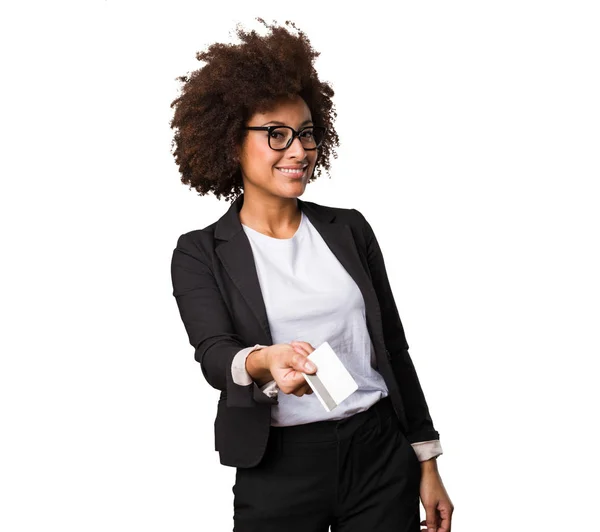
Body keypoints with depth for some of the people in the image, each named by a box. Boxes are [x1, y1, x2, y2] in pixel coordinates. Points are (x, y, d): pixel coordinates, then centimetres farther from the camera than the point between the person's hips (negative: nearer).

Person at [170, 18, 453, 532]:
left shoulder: (349, 229, 7)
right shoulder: (200, 254, -1)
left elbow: (393, 346, 11)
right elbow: (213, 354, -16)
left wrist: (427, 462, 9)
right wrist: (263, 362, -39)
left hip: (381, 456, 3)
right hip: (278, 474, -2)